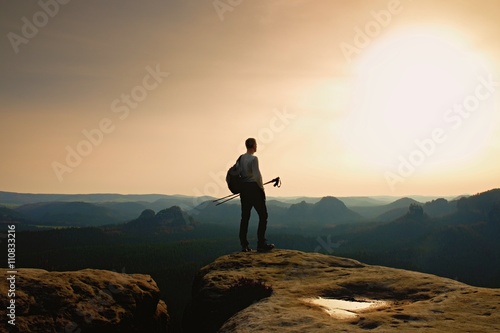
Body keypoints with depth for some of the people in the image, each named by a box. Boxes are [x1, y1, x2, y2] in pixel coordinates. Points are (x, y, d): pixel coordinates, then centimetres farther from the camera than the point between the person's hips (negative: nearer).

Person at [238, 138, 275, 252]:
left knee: (245, 217, 9)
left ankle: (244, 245, 10)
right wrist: (261, 187, -5)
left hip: (243, 188, 7)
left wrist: (241, 187, 16)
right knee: (263, 215, 3)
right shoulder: (254, 159, -13)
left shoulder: (241, 158, 7)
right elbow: (257, 176, -19)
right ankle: (261, 244, 0)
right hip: (254, 188, -7)